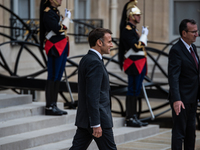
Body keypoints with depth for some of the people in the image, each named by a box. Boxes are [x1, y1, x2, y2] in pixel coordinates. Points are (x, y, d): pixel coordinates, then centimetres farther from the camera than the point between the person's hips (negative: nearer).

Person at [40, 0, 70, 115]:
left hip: (62, 48, 10)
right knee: (53, 78, -7)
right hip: (55, 48, -10)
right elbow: (57, 29, -22)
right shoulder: (48, 12, -12)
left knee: (58, 77, 11)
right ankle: (50, 107, -4)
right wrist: (66, 21, -9)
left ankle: (54, 105, 16)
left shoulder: (56, 12, 18)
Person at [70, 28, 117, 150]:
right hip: (98, 118, -10)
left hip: (84, 117, 10)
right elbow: (92, 96, -24)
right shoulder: (95, 63, -18)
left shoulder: (86, 59, 13)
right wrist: (96, 124, -24)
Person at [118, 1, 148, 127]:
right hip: (134, 65, -10)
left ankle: (134, 117, 15)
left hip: (139, 66, 10)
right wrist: (144, 34, -13)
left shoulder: (133, 30, 19)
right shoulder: (127, 30, -13)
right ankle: (130, 118, -5)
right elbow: (136, 47, -22)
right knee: (133, 92, -8)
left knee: (136, 92, 11)